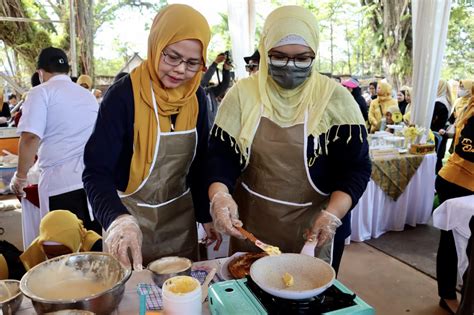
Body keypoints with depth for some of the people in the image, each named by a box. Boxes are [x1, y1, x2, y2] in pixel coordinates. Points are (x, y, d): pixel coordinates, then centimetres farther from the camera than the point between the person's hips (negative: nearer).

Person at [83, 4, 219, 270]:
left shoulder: (197, 98, -4)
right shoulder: (123, 95, -19)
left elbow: (199, 163, 6)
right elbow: (97, 171, -21)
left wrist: (205, 214, 9)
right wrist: (119, 220, -38)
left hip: (181, 215, 4)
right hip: (131, 216, -4)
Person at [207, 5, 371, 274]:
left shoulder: (336, 99, -9)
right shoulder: (242, 94, -5)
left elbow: (355, 166, -9)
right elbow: (222, 156, -8)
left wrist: (333, 214, -24)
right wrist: (219, 196, -27)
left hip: (313, 230, -1)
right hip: (250, 227, 2)